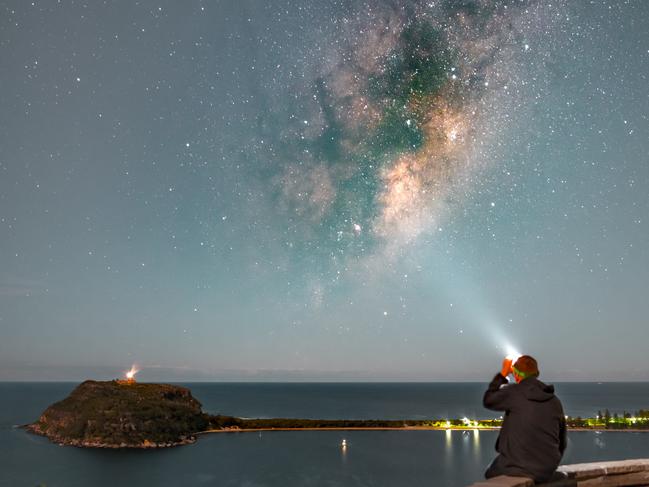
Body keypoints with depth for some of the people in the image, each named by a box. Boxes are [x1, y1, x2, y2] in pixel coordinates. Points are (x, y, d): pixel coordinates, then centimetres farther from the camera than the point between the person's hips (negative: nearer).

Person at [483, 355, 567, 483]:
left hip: (516, 469, -5)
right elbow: (561, 442, 11)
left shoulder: (513, 392, -12)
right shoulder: (555, 401, 4)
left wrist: (503, 374, 9)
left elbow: (488, 400, 5)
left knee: (491, 473, 26)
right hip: (545, 474, 5)